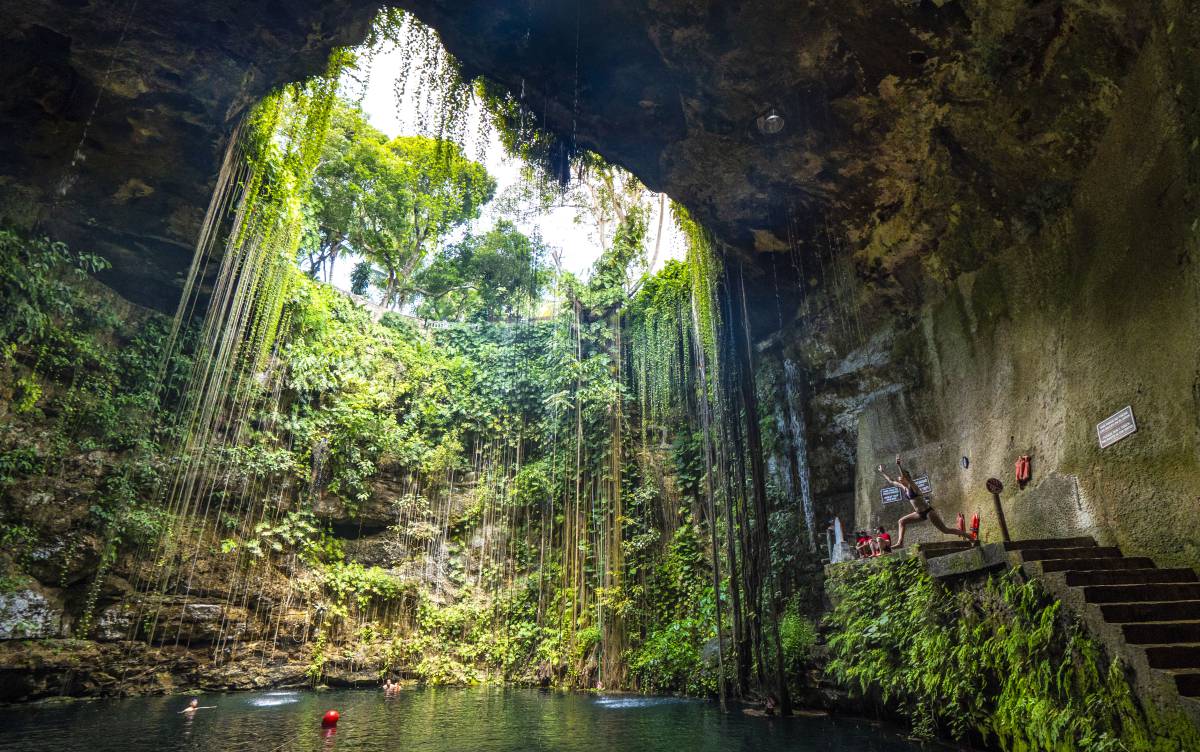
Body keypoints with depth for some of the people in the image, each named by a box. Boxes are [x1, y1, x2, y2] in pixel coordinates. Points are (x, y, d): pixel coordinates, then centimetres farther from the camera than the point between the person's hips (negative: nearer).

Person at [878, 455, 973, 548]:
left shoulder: (912, 486, -13)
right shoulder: (903, 488, 8)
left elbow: (906, 477, -34)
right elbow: (891, 481, 19)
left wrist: (899, 466, -43)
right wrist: (882, 472, 22)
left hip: (928, 511, -9)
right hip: (920, 513, 9)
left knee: (945, 529, -6)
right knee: (901, 521, 9)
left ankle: (968, 536, 3)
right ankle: (900, 542, 2)